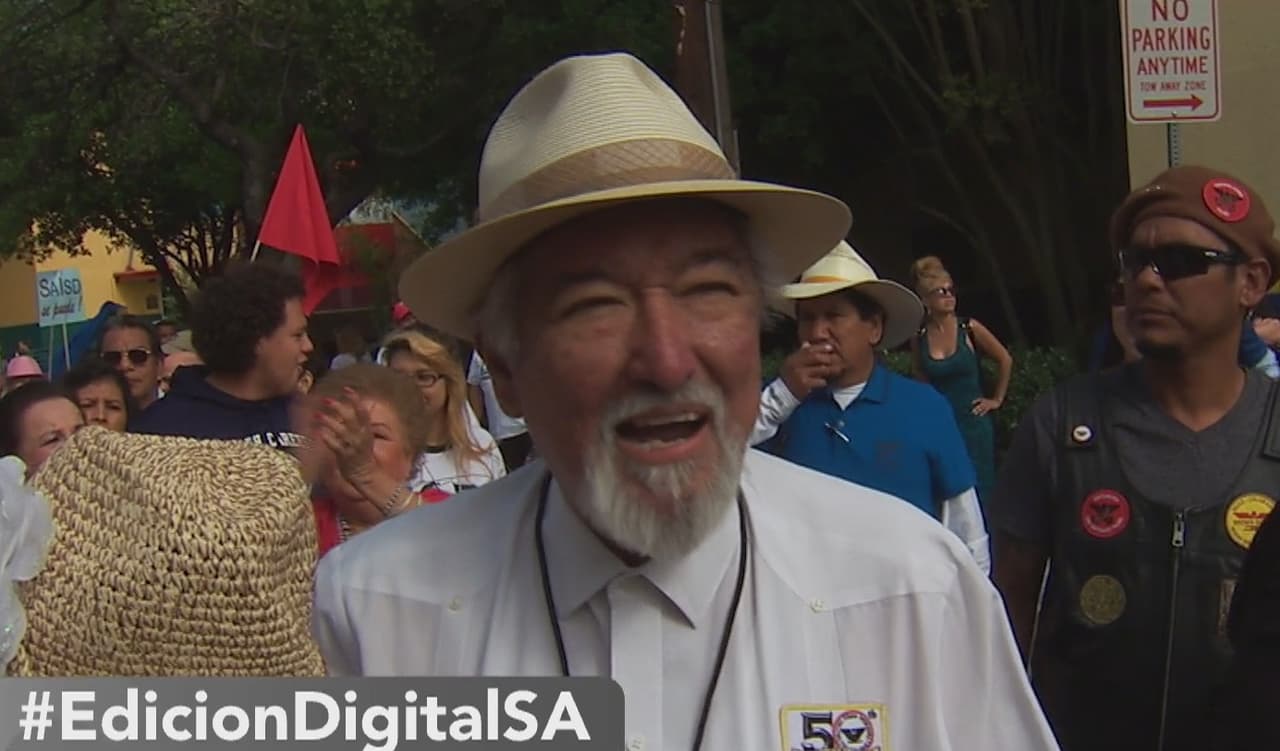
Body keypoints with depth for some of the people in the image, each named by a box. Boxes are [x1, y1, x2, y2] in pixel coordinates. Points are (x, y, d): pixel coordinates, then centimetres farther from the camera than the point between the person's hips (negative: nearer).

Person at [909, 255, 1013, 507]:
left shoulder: (969, 328, -6)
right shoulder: (920, 337, 0)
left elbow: (1005, 359, 6)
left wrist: (997, 399, 8)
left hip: (974, 423, -2)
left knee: (978, 494, -1)